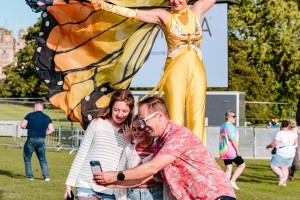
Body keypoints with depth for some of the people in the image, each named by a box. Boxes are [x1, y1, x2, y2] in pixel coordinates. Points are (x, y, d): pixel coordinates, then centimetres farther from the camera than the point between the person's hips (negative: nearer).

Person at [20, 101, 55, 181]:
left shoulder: (30, 115, -4)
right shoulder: (46, 117, 6)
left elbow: (22, 125, -6)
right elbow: (51, 129, 3)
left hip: (31, 139, -3)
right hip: (42, 140, 3)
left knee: (27, 158, 12)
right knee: (42, 159, 14)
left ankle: (30, 176, 8)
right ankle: (46, 176, 3)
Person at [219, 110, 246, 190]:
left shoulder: (222, 126, 14)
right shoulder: (230, 126, -14)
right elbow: (233, 139, -18)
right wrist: (238, 150, -14)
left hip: (223, 151, 9)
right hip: (231, 150, -9)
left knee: (228, 169, 11)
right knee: (242, 165, 3)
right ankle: (232, 181, -5)